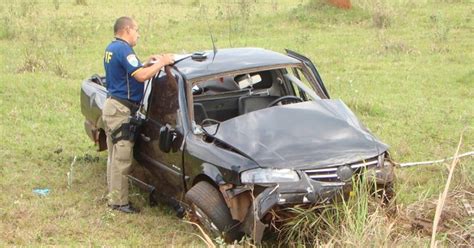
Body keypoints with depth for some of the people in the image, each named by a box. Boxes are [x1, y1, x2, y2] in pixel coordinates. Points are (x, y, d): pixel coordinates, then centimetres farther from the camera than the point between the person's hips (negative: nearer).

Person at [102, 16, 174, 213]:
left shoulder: (111, 48, 15)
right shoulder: (123, 49, -17)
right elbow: (141, 76, -24)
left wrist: (147, 63, 13)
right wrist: (161, 63, -14)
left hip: (111, 105, 11)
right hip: (121, 109, -11)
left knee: (114, 156, 17)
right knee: (122, 158, -5)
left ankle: (113, 196, 25)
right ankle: (119, 202, 1)